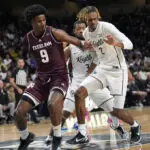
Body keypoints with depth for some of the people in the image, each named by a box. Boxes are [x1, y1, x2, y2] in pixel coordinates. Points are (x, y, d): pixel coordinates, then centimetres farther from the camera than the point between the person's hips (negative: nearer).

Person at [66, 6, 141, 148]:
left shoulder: (107, 27, -17)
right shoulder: (86, 33, 3)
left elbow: (129, 44, -24)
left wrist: (115, 43, -42)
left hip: (117, 70, -6)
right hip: (101, 69, 6)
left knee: (116, 111, -8)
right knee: (79, 93, -14)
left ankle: (135, 126, 26)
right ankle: (82, 135, -7)